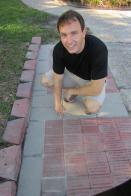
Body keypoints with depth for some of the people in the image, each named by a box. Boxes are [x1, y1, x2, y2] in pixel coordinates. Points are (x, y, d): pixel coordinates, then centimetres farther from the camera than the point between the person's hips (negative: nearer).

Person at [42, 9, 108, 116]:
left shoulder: (98, 49, -40)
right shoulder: (58, 49, -27)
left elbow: (96, 89, -34)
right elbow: (58, 78, -12)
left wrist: (71, 91, -20)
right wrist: (58, 102, -6)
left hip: (92, 81, -3)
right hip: (71, 74, 4)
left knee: (92, 107, -28)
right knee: (46, 80, -10)